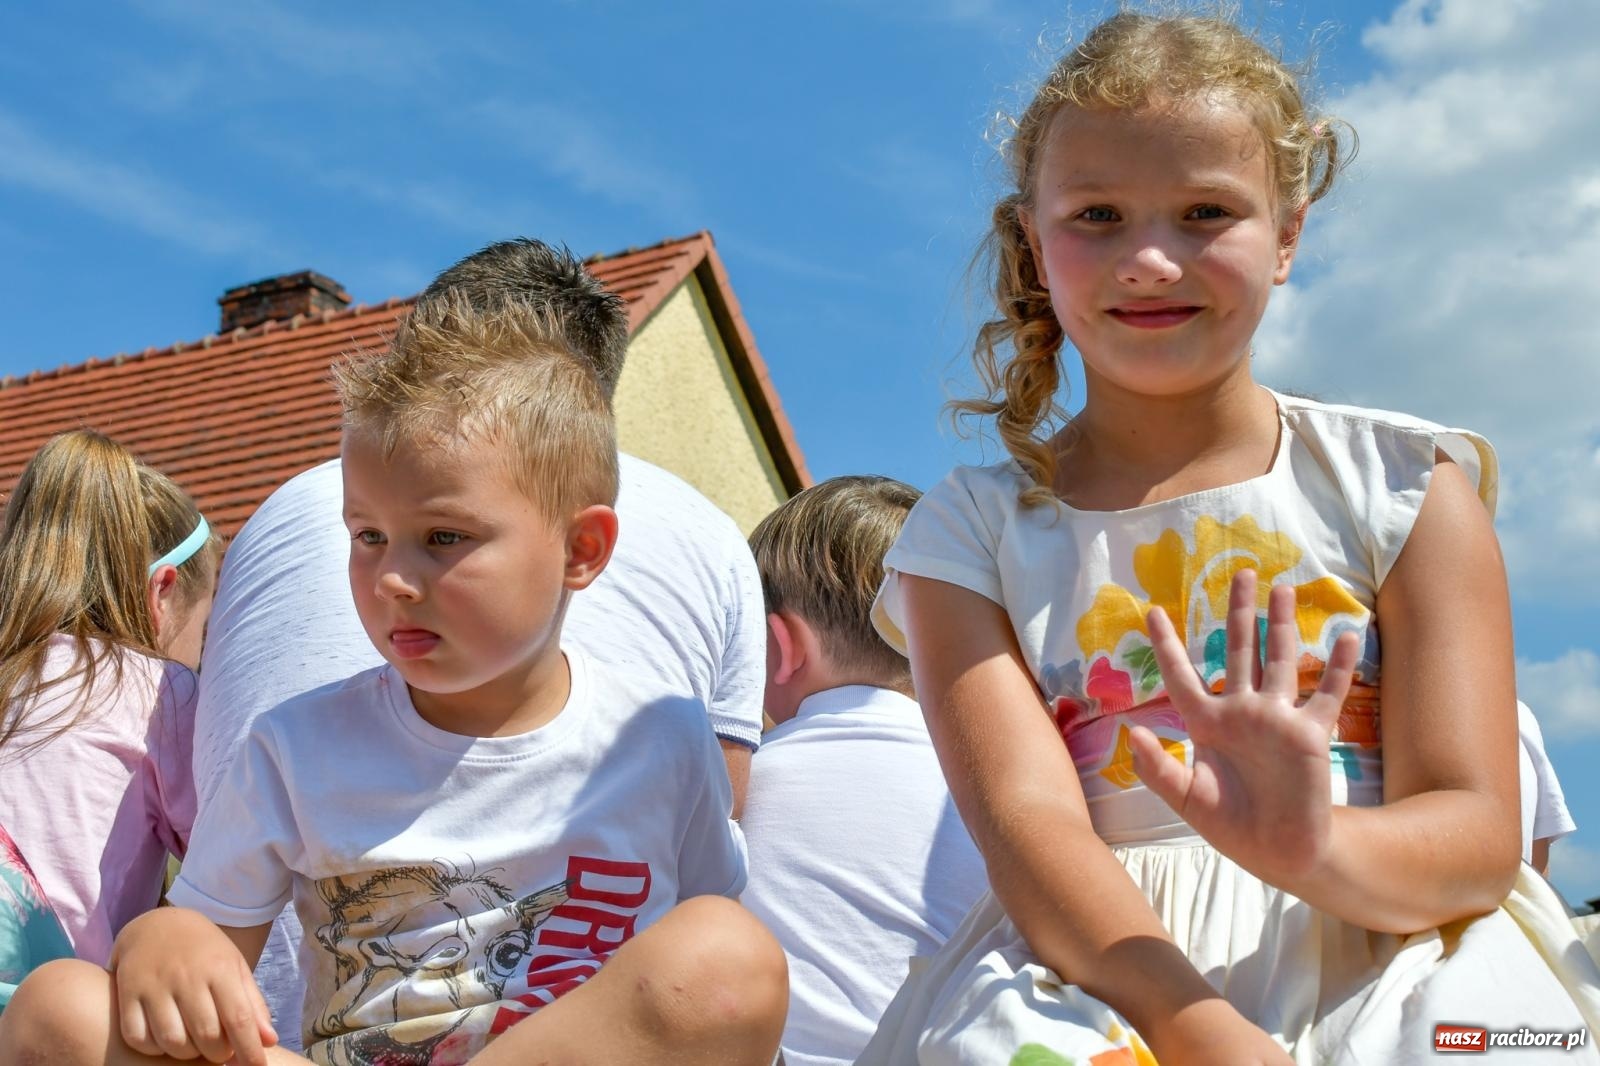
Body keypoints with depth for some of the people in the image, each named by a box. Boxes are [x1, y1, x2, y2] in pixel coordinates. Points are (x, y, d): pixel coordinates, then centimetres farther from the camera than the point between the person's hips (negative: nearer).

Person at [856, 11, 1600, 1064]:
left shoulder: (1407, 487, 8)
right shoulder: (974, 531, 8)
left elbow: (1477, 836, -1)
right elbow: (1027, 821, -6)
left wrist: (1310, 849, -26)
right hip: (1099, 961, 1)